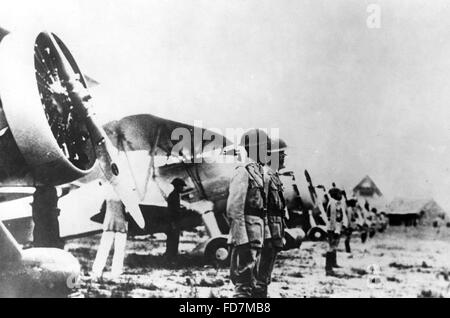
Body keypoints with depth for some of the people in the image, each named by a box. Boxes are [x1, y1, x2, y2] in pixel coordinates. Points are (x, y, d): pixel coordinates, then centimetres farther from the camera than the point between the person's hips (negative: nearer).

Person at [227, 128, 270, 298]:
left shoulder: (258, 172, 18)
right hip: (246, 235, -10)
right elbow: (234, 208, -19)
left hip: (256, 237, 10)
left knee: (250, 282, 15)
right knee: (244, 284, -7)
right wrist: (241, 239, -23)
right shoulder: (243, 171, -12)